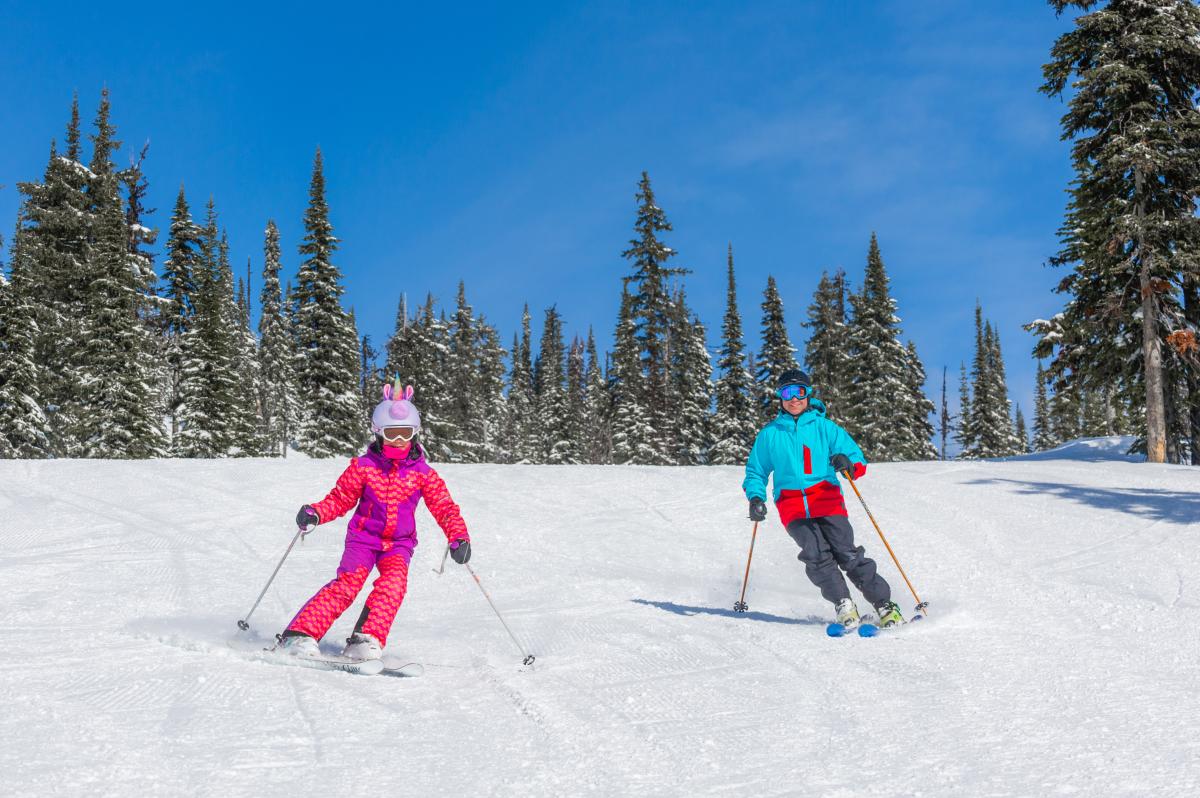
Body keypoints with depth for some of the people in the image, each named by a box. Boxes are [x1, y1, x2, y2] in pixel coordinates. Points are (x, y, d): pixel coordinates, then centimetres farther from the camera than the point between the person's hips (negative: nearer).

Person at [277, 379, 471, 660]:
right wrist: (315, 513, -16)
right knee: (348, 583, -22)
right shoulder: (363, 466, -1)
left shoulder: (423, 473, 1)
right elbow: (340, 499, 3)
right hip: (363, 537, -1)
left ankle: (366, 640, -28)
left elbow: (445, 508, 0)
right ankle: (300, 635, -24)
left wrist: (459, 537, -16)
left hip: (399, 544, 2)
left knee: (394, 582, -26)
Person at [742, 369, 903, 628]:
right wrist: (755, 497, 1)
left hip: (827, 500, -1)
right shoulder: (769, 434, 13)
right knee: (817, 554, -22)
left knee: (847, 553, -14)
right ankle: (843, 605, -14)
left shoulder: (824, 427, 9)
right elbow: (755, 472, 20)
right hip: (792, 506, 1)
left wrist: (847, 462, -19)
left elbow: (857, 459, 5)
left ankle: (884, 605, -5)